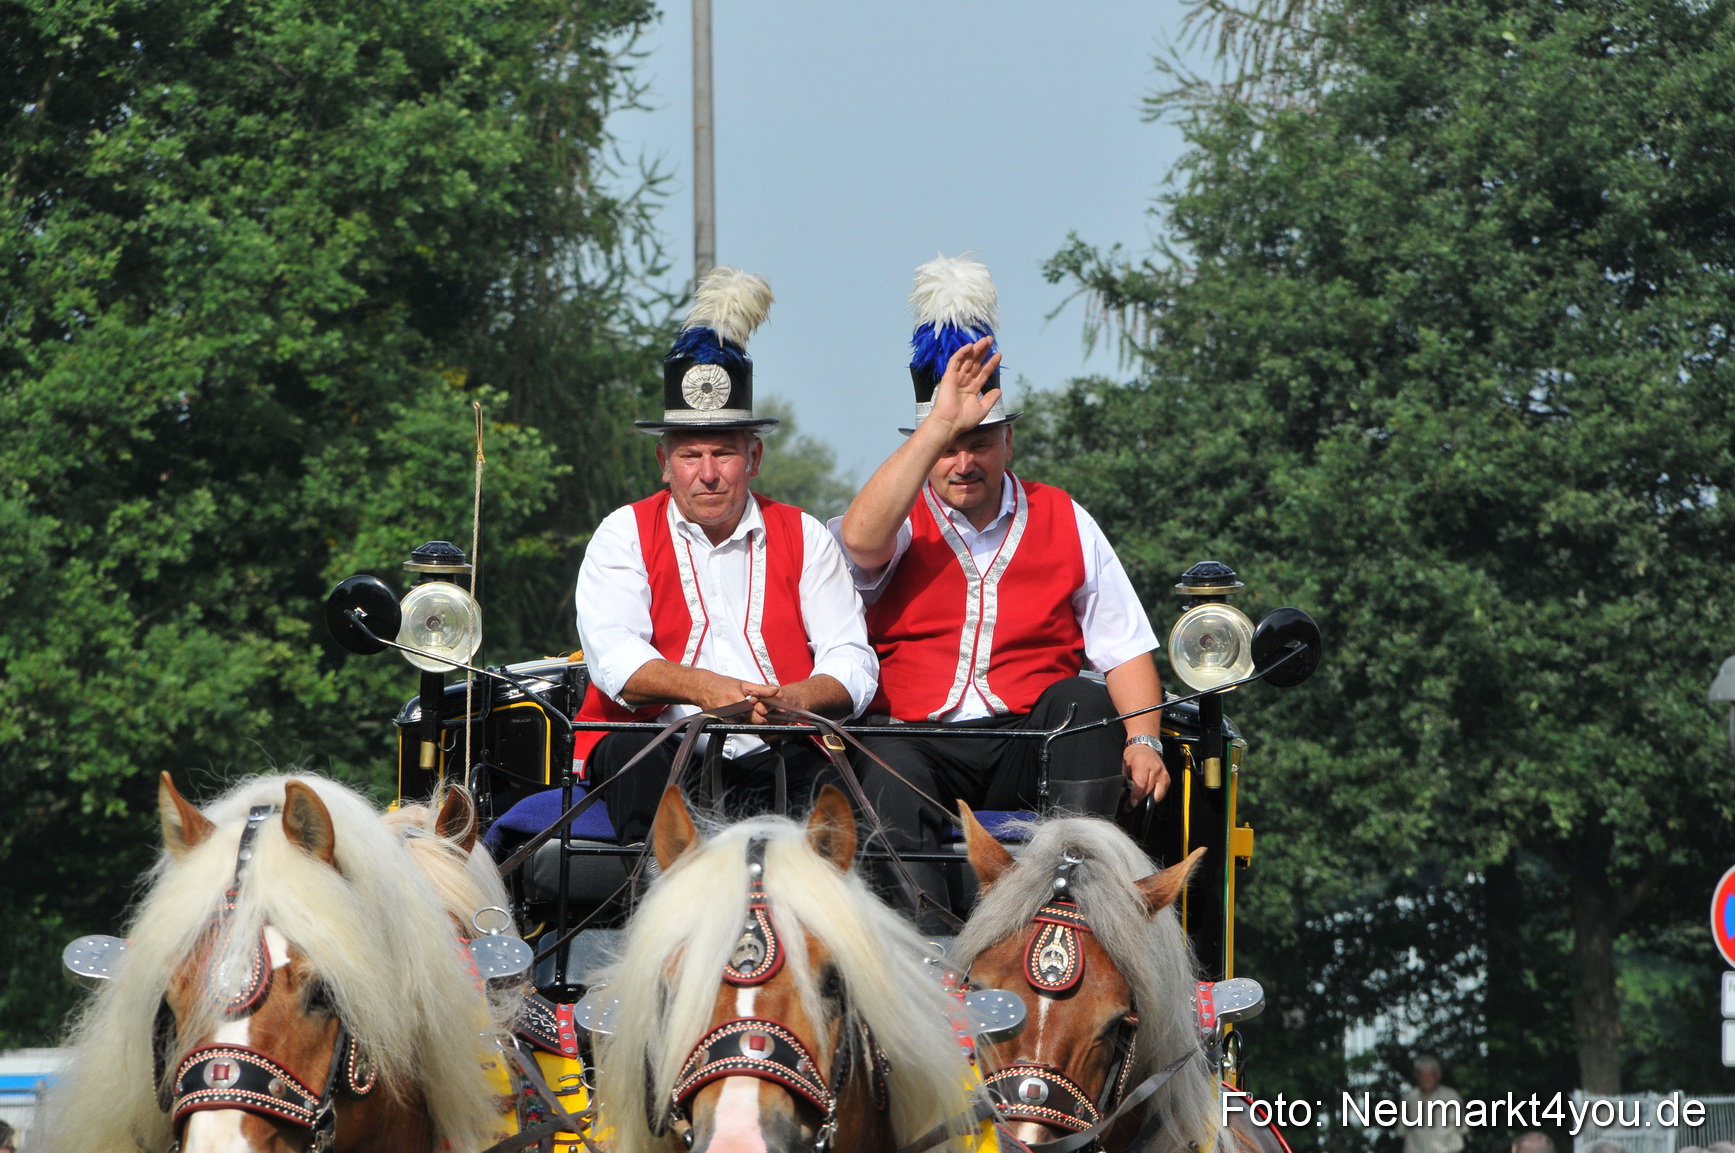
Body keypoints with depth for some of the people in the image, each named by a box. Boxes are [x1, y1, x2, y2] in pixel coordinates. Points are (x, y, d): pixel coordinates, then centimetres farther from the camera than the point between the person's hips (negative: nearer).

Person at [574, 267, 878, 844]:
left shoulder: (804, 538, 16)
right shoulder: (625, 534, 12)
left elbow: (852, 665, 4)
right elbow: (612, 656, -6)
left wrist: (791, 701, -20)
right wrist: (702, 688, -26)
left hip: (778, 754, 1)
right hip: (662, 747, -1)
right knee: (635, 754, -35)